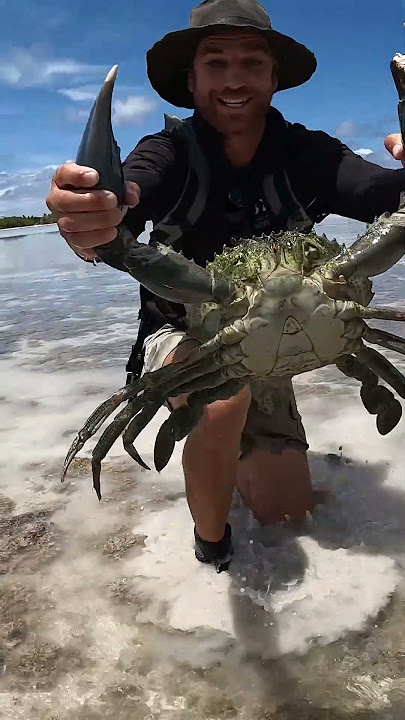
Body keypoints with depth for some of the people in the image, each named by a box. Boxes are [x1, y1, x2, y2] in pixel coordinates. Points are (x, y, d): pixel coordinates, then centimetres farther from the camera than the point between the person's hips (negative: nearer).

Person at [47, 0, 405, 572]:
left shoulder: (307, 154, -12)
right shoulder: (169, 154, -18)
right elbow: (115, 231, -38)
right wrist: (92, 231, -62)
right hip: (181, 335, -2)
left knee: (288, 510, 4)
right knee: (223, 401, -36)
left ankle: (238, 454, 40)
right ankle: (212, 548, -5)